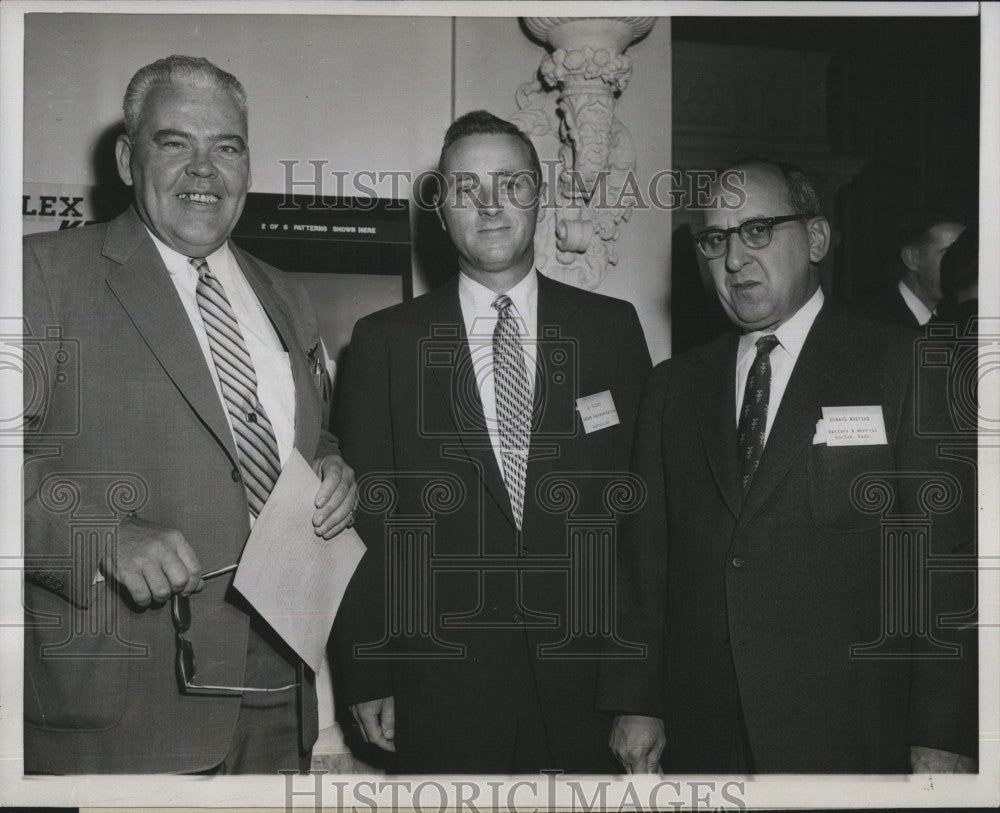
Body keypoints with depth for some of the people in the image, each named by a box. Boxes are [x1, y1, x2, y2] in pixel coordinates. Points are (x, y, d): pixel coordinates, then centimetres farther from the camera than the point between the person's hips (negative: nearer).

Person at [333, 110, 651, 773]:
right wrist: (367, 680, -1)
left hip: (585, 673, 1)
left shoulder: (613, 327, 5)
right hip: (442, 686, -1)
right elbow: (365, 521, 2)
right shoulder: (385, 341, 2)